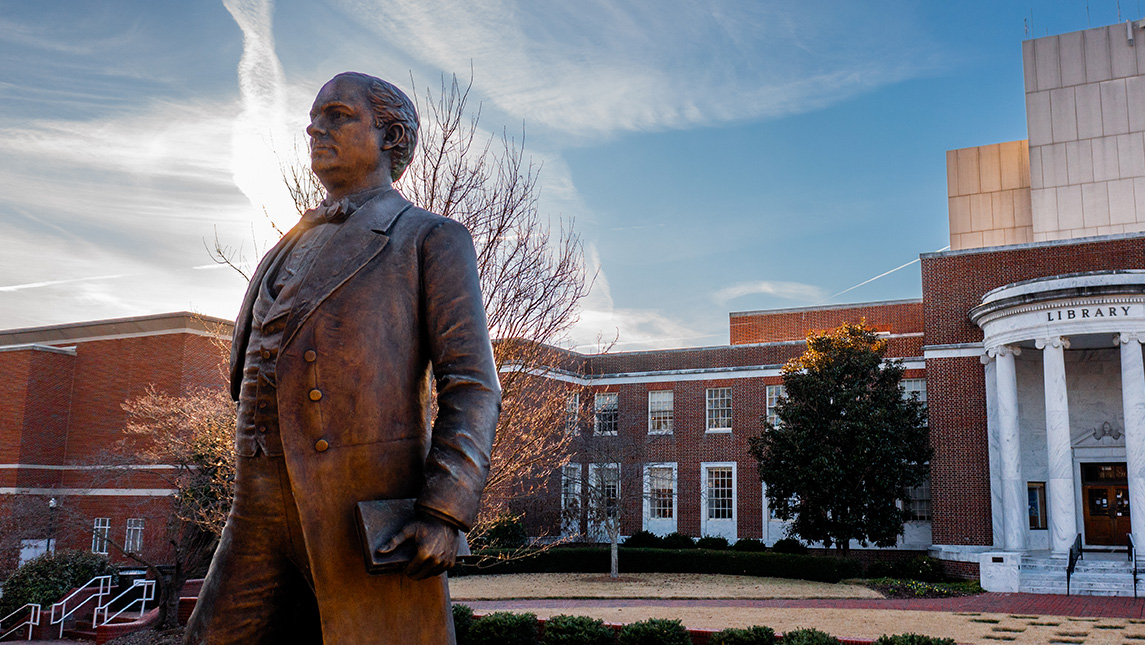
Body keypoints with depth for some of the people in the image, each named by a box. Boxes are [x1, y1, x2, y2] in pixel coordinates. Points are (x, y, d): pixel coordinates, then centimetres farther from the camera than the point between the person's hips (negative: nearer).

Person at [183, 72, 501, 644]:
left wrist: (445, 515, -18)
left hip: (370, 518, -6)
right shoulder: (293, 251, 25)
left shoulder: (431, 239, 3)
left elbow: (471, 387, -6)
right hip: (262, 519, 7)